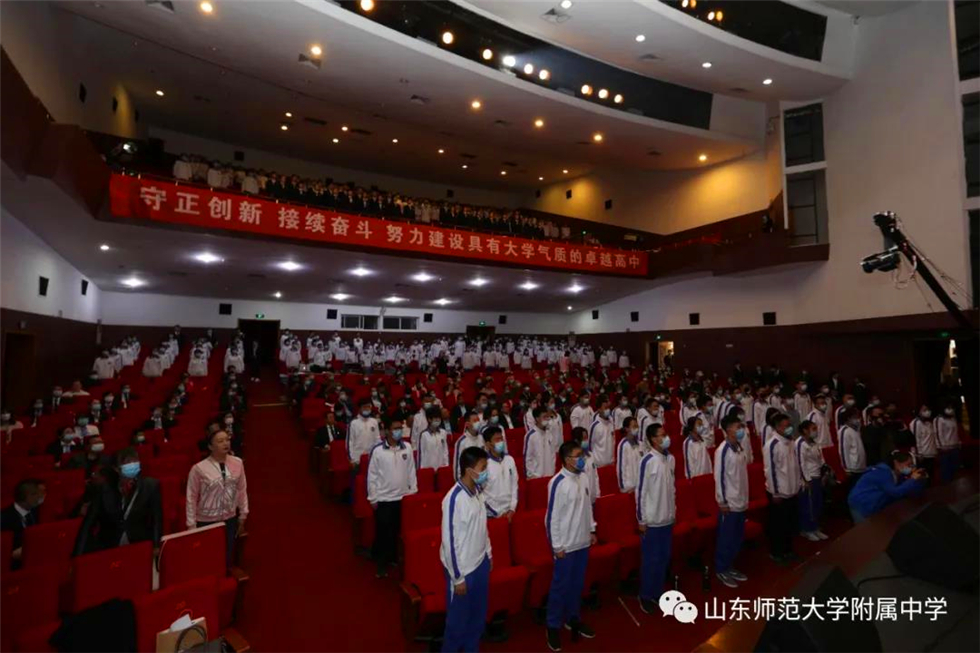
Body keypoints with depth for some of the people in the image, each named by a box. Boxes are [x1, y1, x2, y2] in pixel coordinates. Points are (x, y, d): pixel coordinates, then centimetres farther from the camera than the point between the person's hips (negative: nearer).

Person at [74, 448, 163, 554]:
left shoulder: (151, 486, -7)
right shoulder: (103, 488, -3)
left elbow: (157, 522, -6)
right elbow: (88, 524, -2)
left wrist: (156, 549, -16)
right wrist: (78, 557, -8)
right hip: (107, 550, 4)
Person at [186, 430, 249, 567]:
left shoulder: (237, 463, -6)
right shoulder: (199, 468, -16)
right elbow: (191, 498, -8)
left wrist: (243, 514, 6)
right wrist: (191, 524, -5)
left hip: (230, 519, 3)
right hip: (206, 521, -3)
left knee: (228, 556, 14)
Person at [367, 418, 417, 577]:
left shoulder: (407, 447, -3)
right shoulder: (377, 450, -12)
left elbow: (411, 470, 6)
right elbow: (372, 475, -6)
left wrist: (413, 490, 7)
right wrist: (373, 498, -4)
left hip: (403, 497, 3)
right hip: (383, 498, -3)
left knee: (398, 531, 14)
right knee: (383, 533, 7)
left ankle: (394, 559, 34)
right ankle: (382, 564, 25)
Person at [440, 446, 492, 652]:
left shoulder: (478, 491, -3)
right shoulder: (454, 499, -27)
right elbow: (450, 541, -22)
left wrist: (488, 554, 16)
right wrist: (458, 578, -16)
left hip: (481, 563, 7)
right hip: (463, 568, -7)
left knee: (479, 614, 23)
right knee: (459, 618, 14)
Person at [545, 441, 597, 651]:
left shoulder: (583, 477, 0)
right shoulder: (558, 483, -22)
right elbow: (552, 516, -18)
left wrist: (592, 530, 14)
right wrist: (557, 545, -15)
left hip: (582, 542, 7)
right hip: (566, 545, -7)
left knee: (578, 583, 20)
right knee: (561, 585, 7)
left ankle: (573, 618, 39)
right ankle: (554, 626, 24)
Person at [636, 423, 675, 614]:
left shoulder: (670, 458, 1)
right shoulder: (647, 461, -20)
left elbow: (672, 487, 12)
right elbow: (640, 492, -15)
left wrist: (673, 510, 14)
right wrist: (641, 520, -12)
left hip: (667, 518, 6)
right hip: (652, 520, -6)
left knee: (664, 558, 17)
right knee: (650, 559, 6)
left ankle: (658, 592, 34)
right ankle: (646, 596, 23)